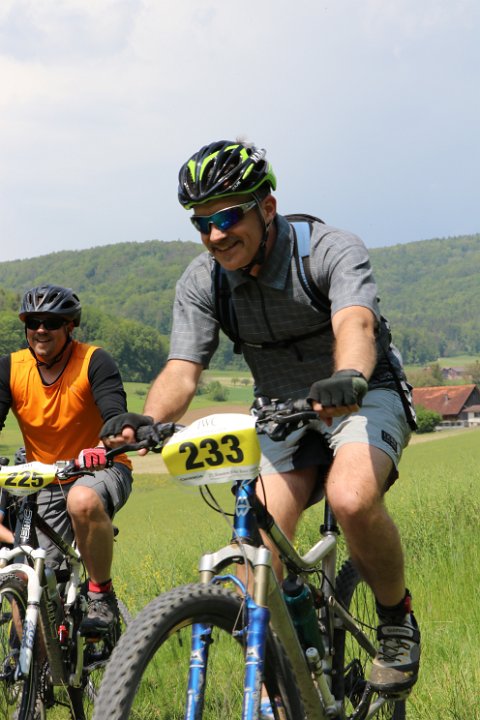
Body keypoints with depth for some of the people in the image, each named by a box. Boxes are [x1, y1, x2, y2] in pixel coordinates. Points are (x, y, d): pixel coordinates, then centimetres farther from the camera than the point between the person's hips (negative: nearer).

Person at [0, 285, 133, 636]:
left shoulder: (94, 362, -13)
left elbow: (115, 414, -27)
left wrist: (104, 446, -50)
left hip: (100, 471, -4)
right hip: (45, 483, 4)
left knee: (83, 500, -39)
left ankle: (102, 595, -19)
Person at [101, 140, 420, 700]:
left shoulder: (331, 250, -23)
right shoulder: (200, 282, -11)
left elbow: (355, 323, -42)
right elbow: (182, 369, -19)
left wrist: (347, 379, -65)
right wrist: (146, 421, -42)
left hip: (363, 396, -4)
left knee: (351, 498, -34)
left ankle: (397, 619, -6)